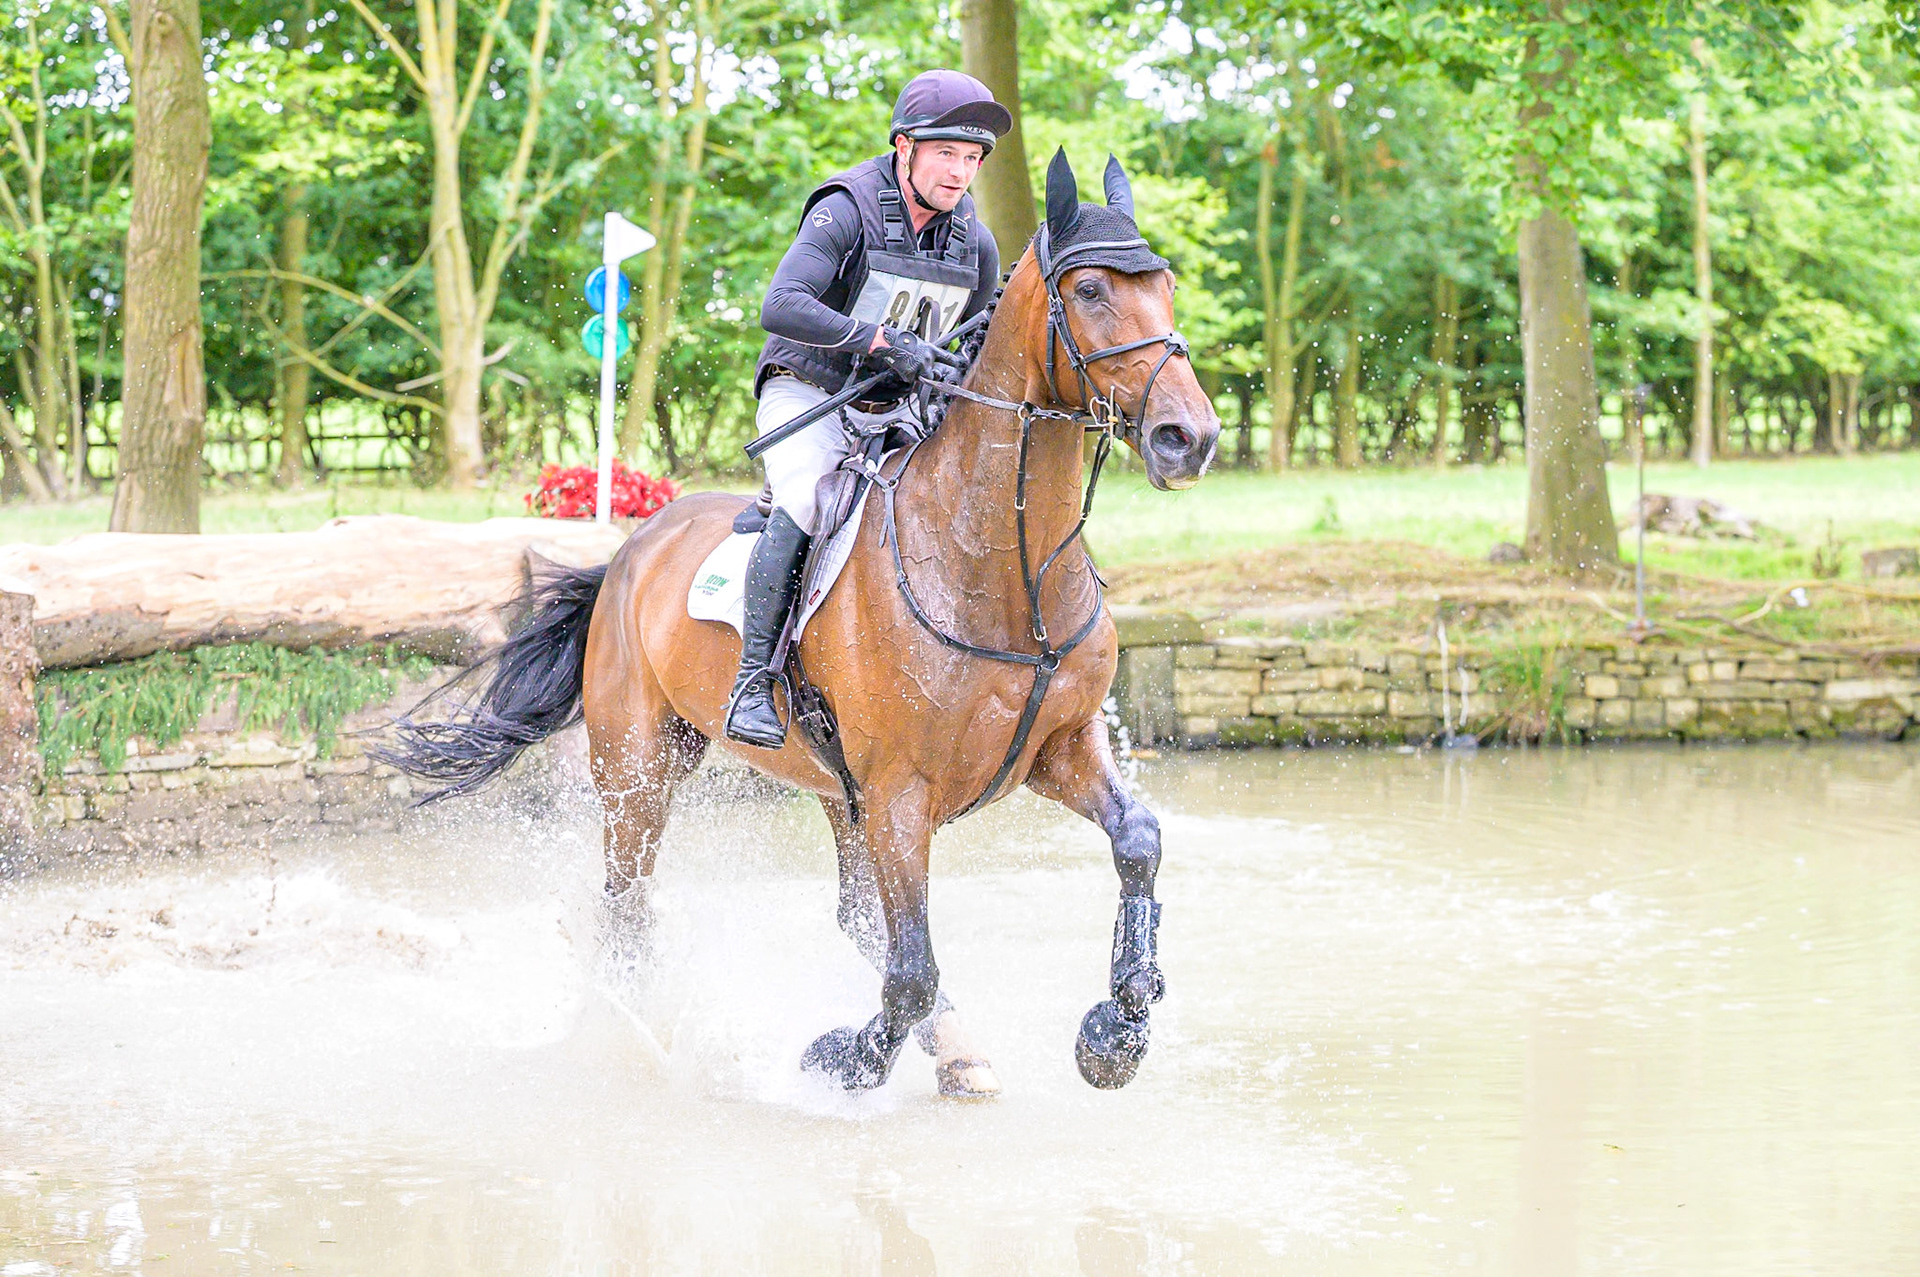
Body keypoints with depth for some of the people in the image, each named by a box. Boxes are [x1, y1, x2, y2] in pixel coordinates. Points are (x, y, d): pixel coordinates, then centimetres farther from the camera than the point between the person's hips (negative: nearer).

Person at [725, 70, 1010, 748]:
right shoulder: (846, 214, -18)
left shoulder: (977, 245, 2)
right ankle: (752, 683, -27)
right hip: (806, 395, -6)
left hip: (894, 412, 6)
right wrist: (880, 340, -40)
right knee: (802, 504, -32)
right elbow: (780, 307, -32)